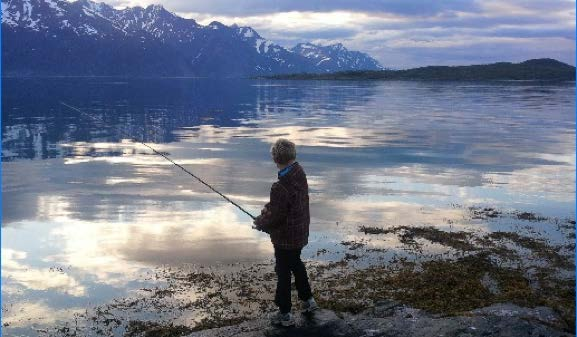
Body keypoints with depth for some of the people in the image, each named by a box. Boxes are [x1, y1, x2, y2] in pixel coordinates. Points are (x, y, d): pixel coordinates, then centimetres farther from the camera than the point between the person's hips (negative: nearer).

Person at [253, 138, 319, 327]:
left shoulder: (281, 188, -32)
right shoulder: (299, 172, -6)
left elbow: (275, 218, -22)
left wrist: (260, 223, -4)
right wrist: (269, 207, -2)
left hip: (286, 237, -8)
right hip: (301, 232, 8)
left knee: (283, 272, 8)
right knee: (296, 263, 29)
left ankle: (285, 315, 22)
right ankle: (308, 300, 41)